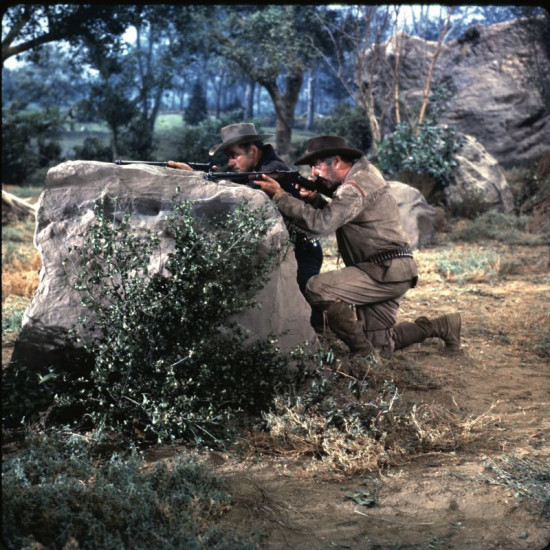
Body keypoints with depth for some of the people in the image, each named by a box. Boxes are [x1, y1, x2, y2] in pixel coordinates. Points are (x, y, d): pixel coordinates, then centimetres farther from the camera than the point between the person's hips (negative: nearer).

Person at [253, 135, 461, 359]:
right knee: (380, 348, 13)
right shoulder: (361, 175, 14)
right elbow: (333, 217, 17)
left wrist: (279, 196, -24)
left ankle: (363, 353, -10)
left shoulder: (356, 186, -17)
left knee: (318, 288, -21)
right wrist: (314, 199, -3)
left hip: (387, 272, -10)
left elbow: (322, 223, -28)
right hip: (384, 272, 10)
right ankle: (442, 326, 25)